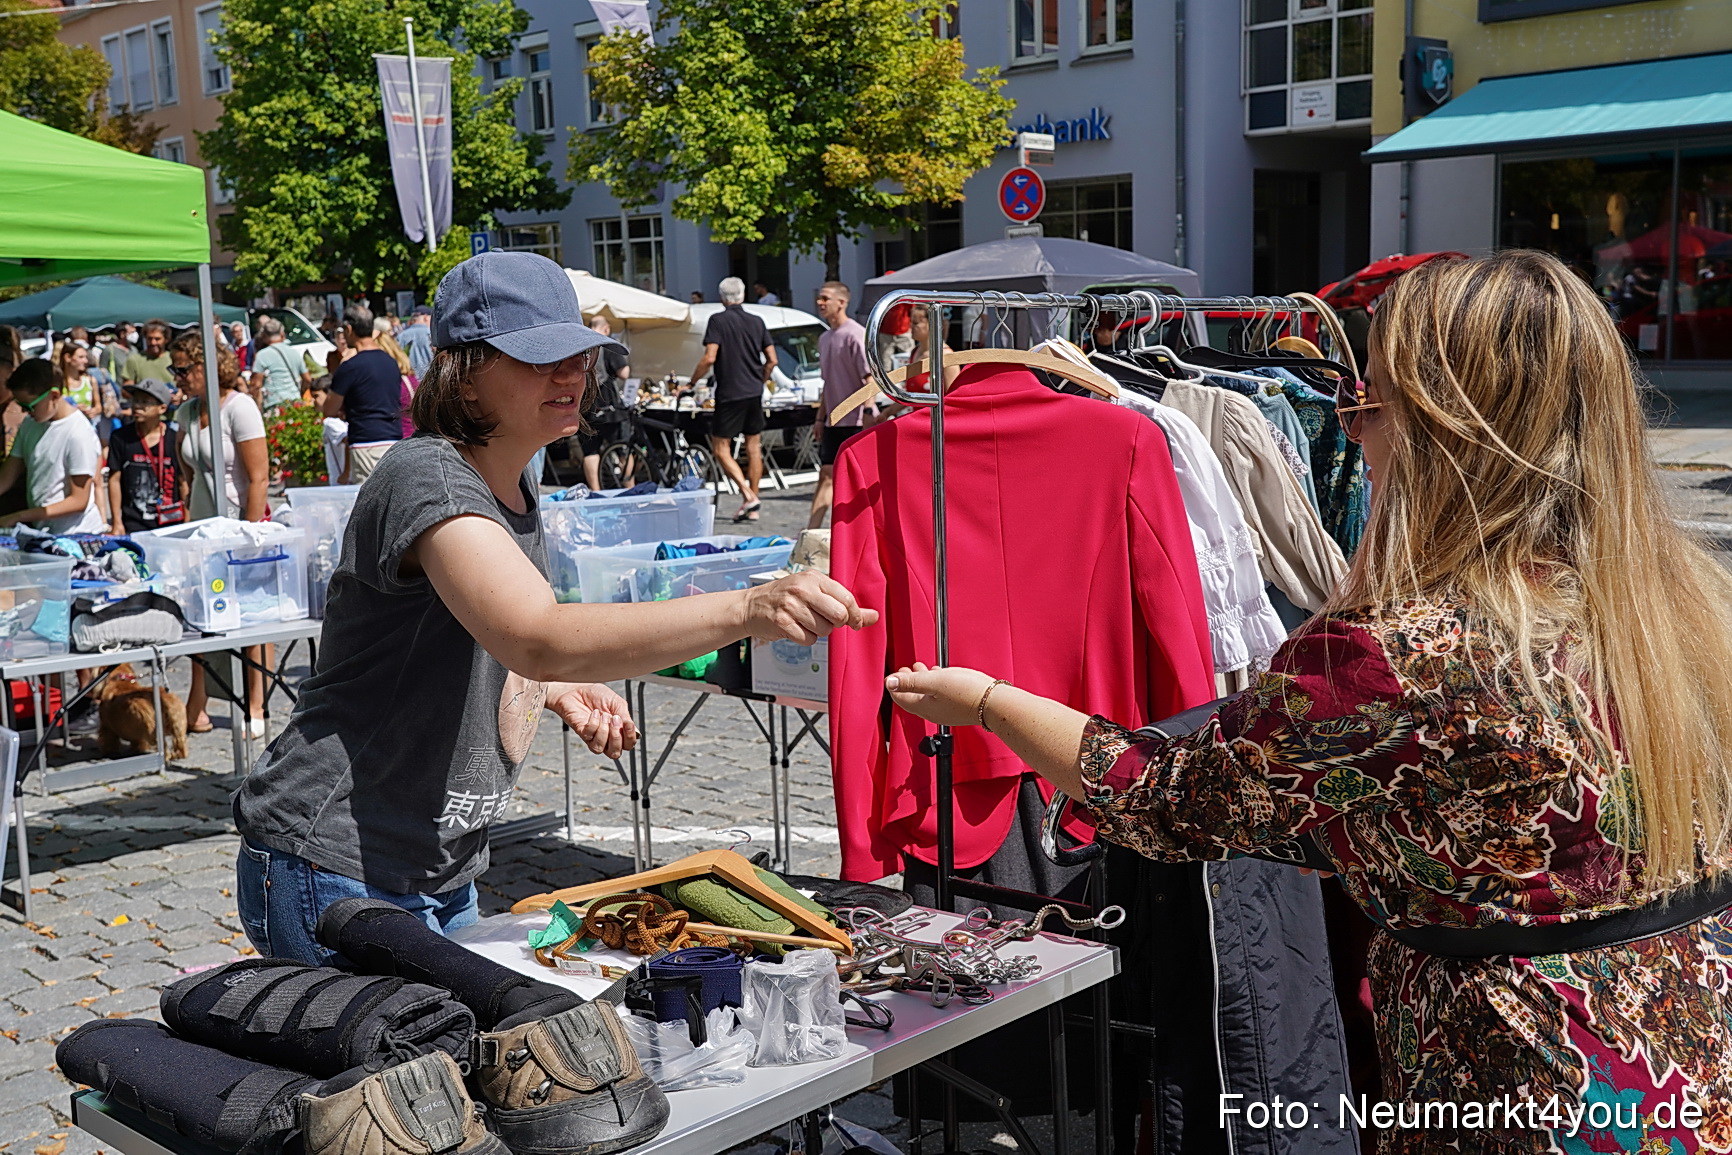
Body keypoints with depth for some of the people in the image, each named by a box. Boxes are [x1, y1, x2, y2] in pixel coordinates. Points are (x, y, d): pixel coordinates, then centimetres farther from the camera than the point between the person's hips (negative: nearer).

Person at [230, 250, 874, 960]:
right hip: (334, 876, -9)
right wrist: (746, 610, -49)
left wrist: (556, 692, 1)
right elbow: (541, 637, -39)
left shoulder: (516, 495, 8)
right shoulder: (427, 480, -22)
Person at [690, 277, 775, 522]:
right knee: (754, 449, 10)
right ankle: (753, 509, 12)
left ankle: (748, 495, -15)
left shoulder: (718, 320, -7)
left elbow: (709, 358, -16)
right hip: (754, 394, 6)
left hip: (729, 394, -6)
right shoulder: (756, 322, 8)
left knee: (721, 449, 1)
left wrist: (691, 383, -5)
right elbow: (771, 360, 8)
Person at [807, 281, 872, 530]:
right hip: (834, 421, 8)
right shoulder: (825, 338, 16)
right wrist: (820, 417, 18)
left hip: (856, 420, -8)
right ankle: (812, 531, 6)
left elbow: (870, 377, -15)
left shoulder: (856, 334, -11)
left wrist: (868, 411, -24)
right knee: (827, 476, 7)